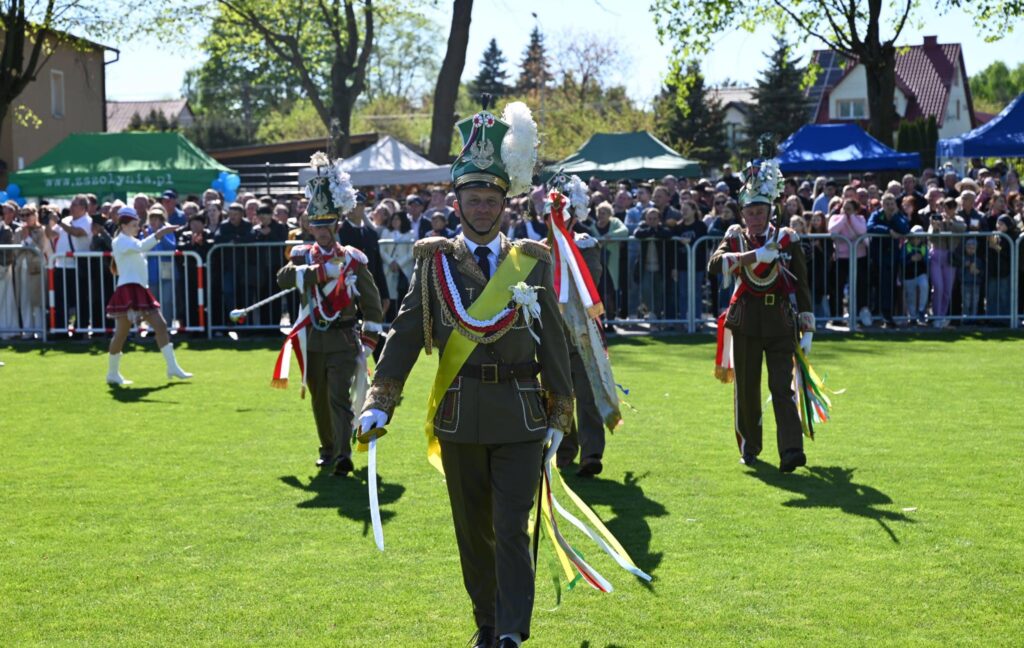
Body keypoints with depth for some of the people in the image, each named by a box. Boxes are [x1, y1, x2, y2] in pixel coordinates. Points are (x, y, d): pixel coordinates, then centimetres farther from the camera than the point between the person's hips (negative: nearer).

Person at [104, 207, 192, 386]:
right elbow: (141, 246, -25)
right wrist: (159, 234, -31)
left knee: (160, 325, 2)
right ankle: (112, 374, 6)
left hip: (140, 289, 9)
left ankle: (172, 367, 1)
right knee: (121, 333, -4)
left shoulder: (132, 242, 22)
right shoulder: (120, 241, -8)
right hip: (128, 290, -9)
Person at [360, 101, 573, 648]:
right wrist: (379, 401, -10)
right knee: (472, 530, 11)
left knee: (512, 530, -8)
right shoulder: (433, 261, 3)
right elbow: (406, 332, -2)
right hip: (459, 414, 1)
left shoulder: (532, 261, 4)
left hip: (520, 413, -1)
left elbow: (553, 340, 7)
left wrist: (559, 414, 6)